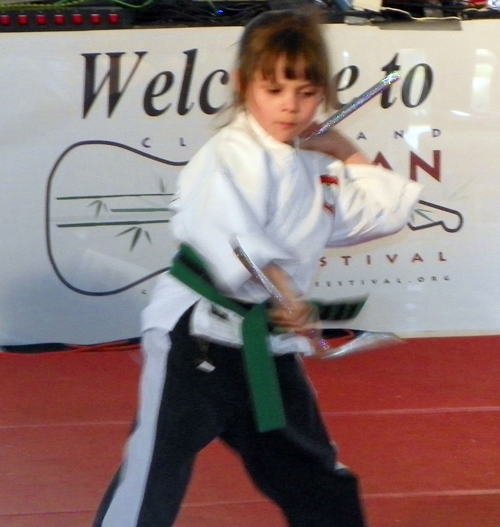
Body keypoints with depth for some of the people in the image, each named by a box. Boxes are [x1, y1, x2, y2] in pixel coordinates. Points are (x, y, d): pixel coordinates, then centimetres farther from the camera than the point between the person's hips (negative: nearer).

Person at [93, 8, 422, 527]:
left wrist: (346, 154, 13)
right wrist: (276, 286, -47)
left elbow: (387, 211, 22)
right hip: (197, 340, -8)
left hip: (268, 351, 8)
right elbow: (224, 230, -34)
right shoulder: (234, 154, -15)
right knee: (151, 485, -15)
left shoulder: (313, 167, 13)